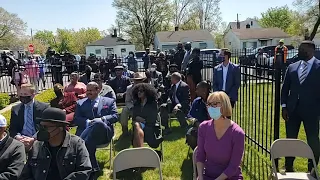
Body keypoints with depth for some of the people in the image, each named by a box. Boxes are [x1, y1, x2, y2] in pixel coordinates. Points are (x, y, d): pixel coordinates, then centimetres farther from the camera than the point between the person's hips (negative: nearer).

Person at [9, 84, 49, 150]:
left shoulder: (44, 107, 0)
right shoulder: (15, 109, 12)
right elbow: (12, 129, 10)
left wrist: (33, 139, -18)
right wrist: (17, 137, -12)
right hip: (21, 140, 3)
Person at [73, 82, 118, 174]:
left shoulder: (109, 101, 18)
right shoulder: (80, 103, 22)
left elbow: (115, 116, 6)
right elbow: (76, 119, 10)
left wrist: (102, 119, -13)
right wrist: (88, 122, -11)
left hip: (104, 131, -1)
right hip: (86, 130, 1)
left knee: (99, 123, -38)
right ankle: (93, 166, -24)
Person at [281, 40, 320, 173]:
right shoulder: (292, 67, 6)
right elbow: (285, 88, 8)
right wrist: (284, 107, 1)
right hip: (292, 110, 4)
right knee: (290, 139, 12)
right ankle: (289, 167, 27)